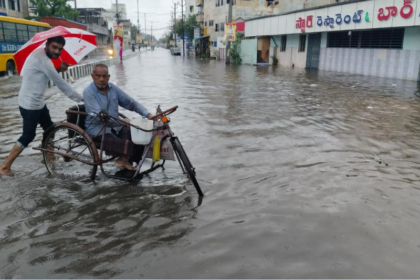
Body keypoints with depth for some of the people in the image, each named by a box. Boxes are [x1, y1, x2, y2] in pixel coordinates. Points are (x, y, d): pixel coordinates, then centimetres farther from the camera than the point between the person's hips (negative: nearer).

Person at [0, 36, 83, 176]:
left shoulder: (41, 55, 7)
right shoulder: (41, 58, -24)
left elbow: (48, 74, 12)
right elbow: (59, 82, -23)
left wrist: (58, 69, -7)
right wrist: (80, 98, -17)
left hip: (38, 102, 10)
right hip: (30, 104, -10)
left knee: (49, 128, 18)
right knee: (28, 135, -3)